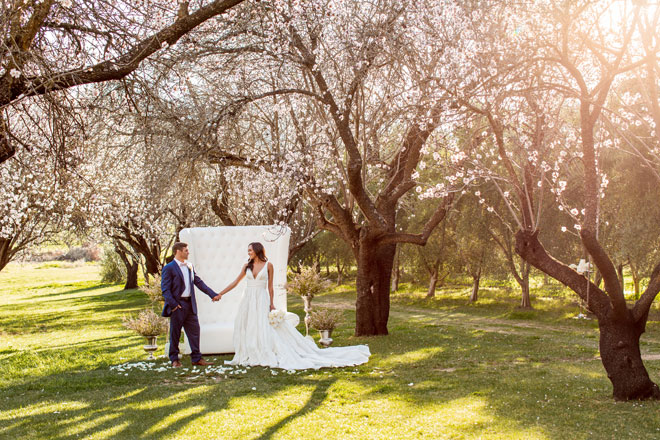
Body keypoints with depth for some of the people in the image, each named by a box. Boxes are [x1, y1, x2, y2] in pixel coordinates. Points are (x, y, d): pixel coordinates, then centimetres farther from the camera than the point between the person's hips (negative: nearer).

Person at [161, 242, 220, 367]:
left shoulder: (189, 266, 13)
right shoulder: (169, 268, -8)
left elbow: (198, 282, 15)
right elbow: (165, 289, -11)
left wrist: (213, 294, 9)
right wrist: (173, 304, -19)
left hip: (190, 304, 6)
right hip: (177, 305, -6)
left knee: (194, 330, 5)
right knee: (175, 332, 3)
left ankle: (196, 358, 12)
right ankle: (174, 359, 15)